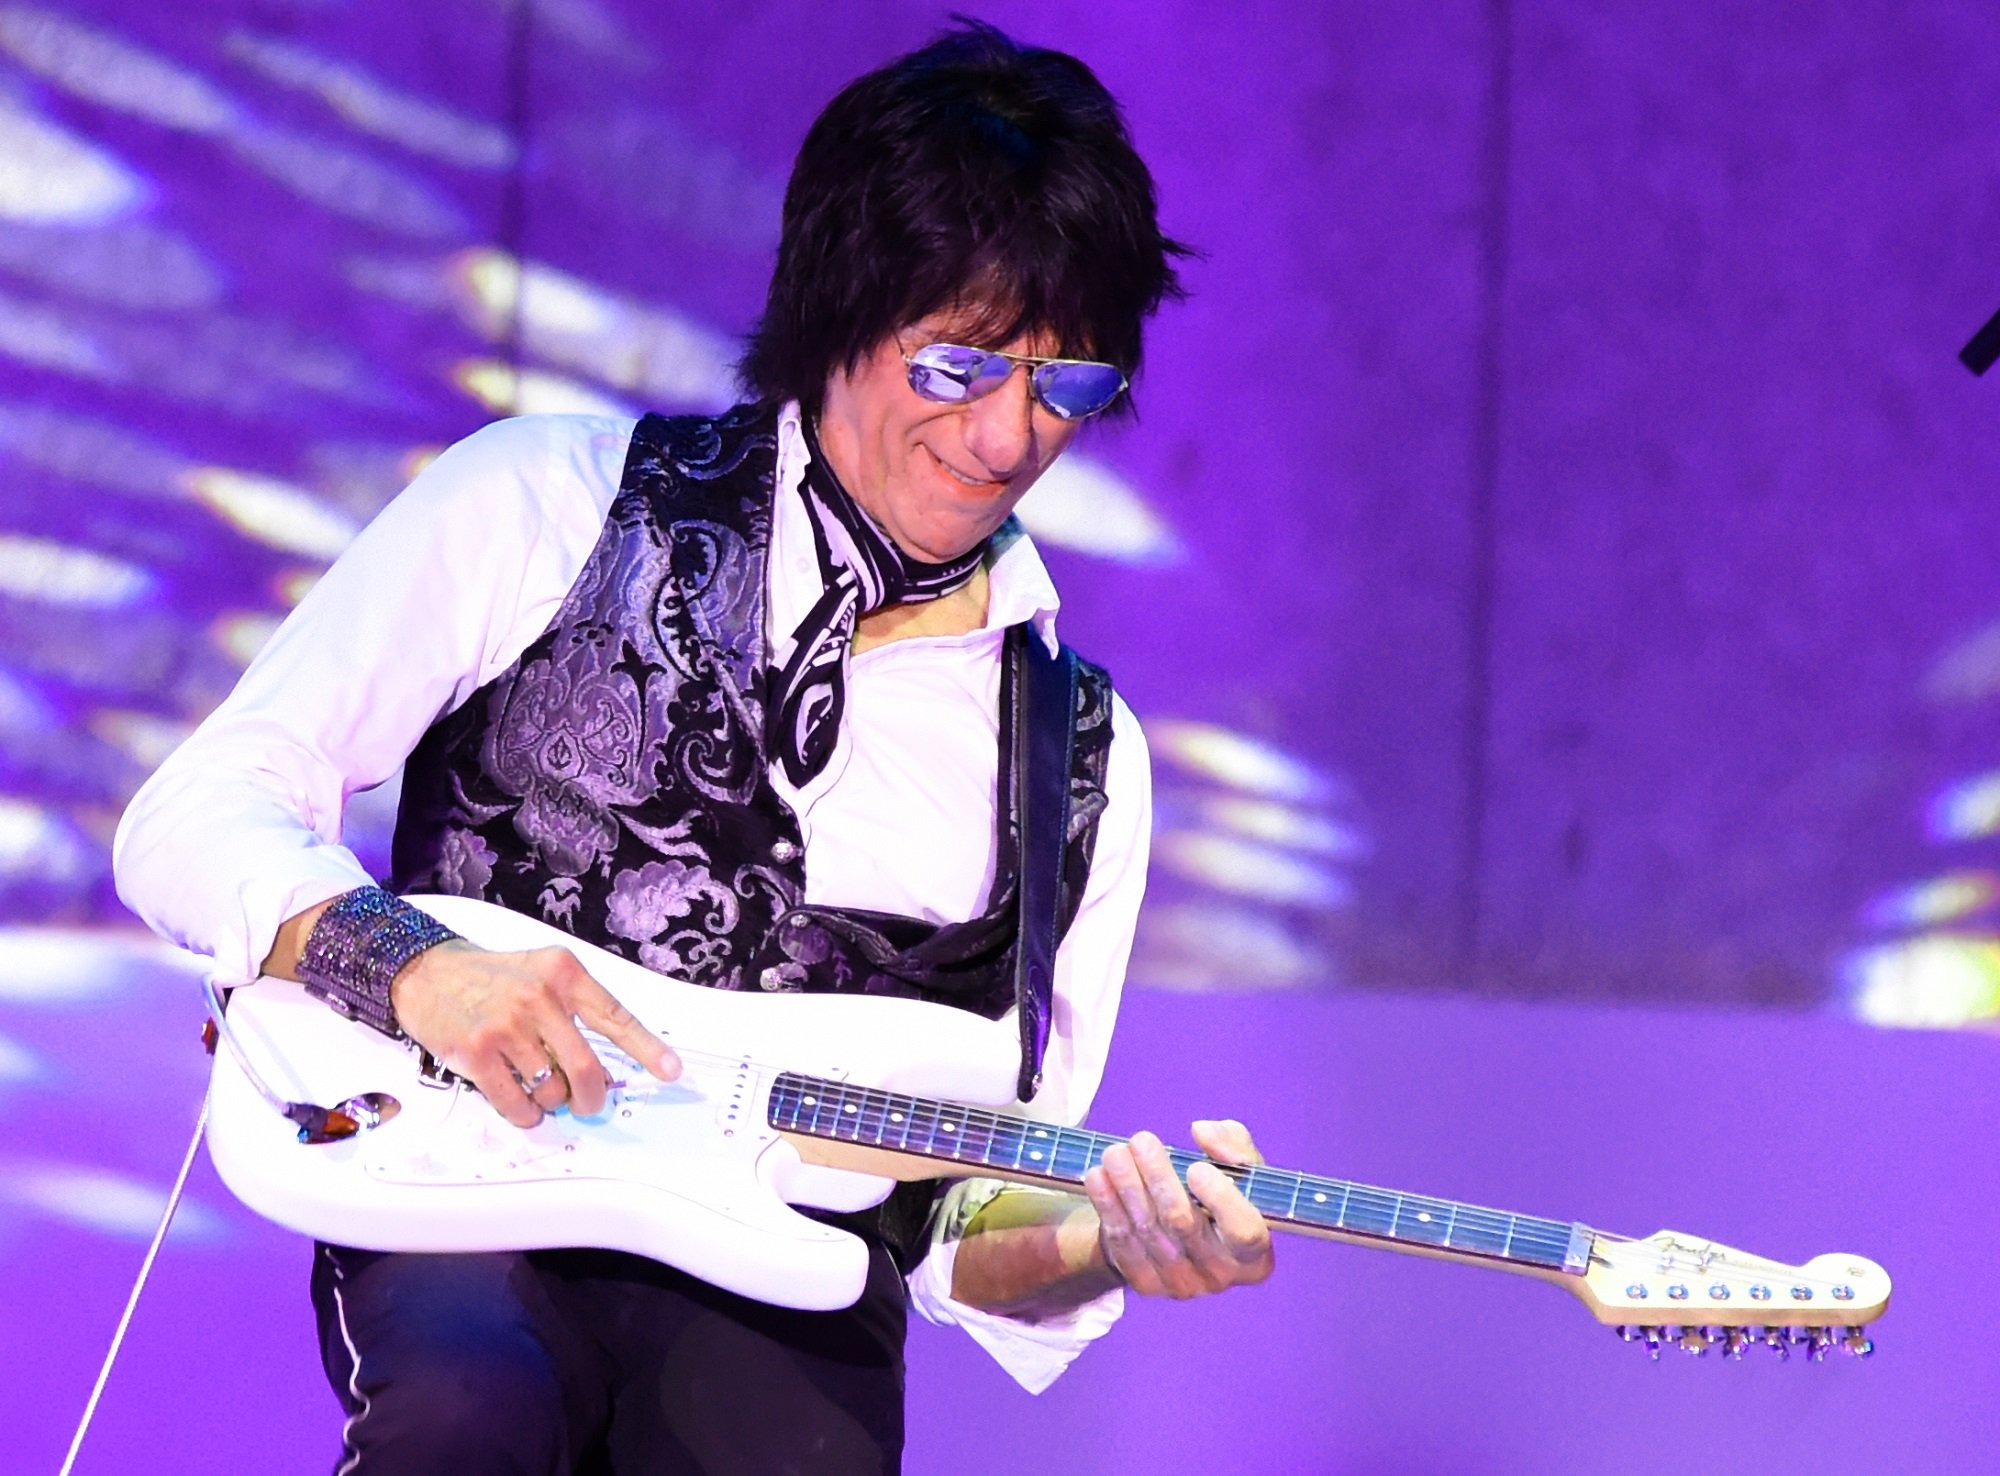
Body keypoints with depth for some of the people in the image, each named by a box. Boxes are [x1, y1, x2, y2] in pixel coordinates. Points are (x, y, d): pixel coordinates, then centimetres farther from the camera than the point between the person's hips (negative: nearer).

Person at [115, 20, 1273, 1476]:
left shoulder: (1079, 763, 12)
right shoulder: (556, 504, 4)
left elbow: (967, 1223, 12)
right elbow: (195, 821, 0)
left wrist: (1099, 1241, -11)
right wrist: (405, 962, -19)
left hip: (781, 1282, 1)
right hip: (474, 1204, -1)